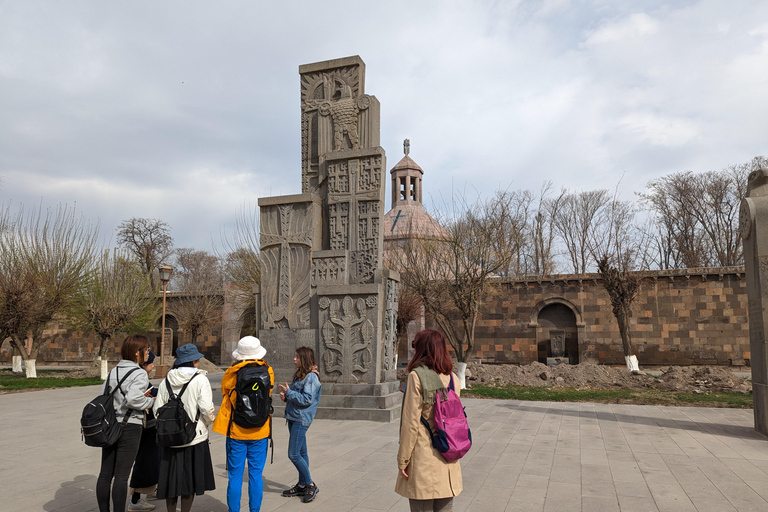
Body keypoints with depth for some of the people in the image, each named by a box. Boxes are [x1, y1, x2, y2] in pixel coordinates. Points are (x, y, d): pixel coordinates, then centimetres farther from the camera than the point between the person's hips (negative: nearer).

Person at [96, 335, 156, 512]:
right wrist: (150, 401, -9)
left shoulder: (113, 371, 9)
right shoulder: (139, 374, -14)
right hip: (129, 427, -7)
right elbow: (133, 399, -25)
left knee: (105, 473, 13)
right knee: (121, 476, 0)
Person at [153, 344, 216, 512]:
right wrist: (207, 422, 5)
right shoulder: (200, 379, -11)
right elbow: (207, 409, -16)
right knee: (190, 479, 9)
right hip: (195, 436, -4)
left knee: (172, 478, 15)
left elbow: (157, 410, 3)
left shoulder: (166, 381, 3)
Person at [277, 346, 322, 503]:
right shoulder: (299, 375, 13)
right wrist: (286, 396, 1)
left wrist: (288, 392, -15)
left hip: (301, 419, -9)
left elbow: (306, 399, -21)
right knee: (301, 453, 14)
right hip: (293, 418, 9)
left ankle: (310, 485, 4)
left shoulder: (311, 377, -16)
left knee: (294, 454, -9)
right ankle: (302, 486, 23)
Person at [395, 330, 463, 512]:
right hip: (448, 459, 6)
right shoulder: (453, 378, 4)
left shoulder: (417, 376, -14)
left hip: (423, 458, -6)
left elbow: (411, 423, -14)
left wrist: (403, 459, -7)